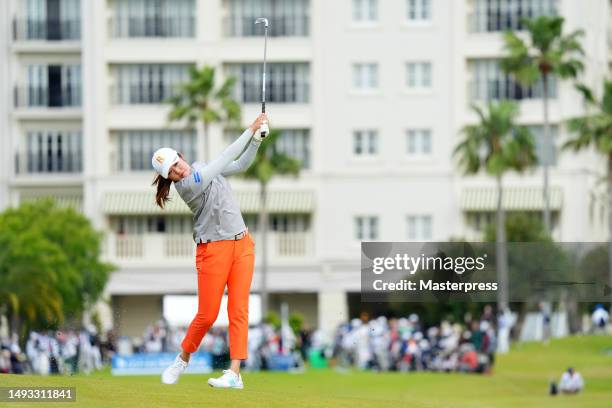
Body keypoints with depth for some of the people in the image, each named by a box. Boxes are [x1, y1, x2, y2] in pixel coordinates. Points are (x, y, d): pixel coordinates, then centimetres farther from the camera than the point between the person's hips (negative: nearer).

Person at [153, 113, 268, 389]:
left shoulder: (202, 168, 7)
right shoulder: (186, 186, -16)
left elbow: (241, 164, 14)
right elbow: (225, 161, -21)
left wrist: (258, 138, -3)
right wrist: (250, 131, -20)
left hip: (242, 244, 6)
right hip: (213, 249, -6)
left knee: (238, 310, -5)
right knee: (207, 315, -3)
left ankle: (234, 374, -9)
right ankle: (183, 359, 23)